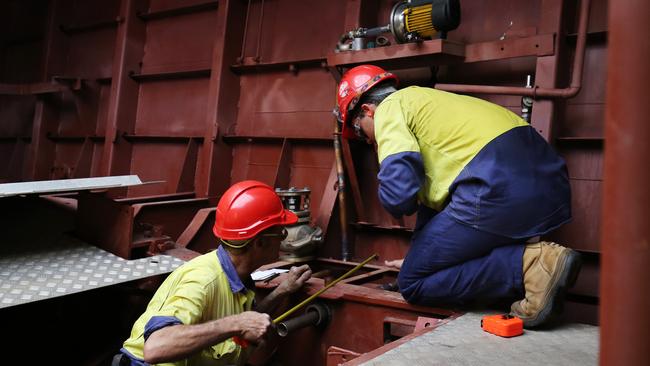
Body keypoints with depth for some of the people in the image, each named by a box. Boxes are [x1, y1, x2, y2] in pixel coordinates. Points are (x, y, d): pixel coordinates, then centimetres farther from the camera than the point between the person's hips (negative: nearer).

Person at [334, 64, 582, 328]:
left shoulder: (390, 108, 3)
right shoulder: (425, 101, 31)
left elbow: (398, 193, -14)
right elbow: (431, 189, 37)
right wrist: (419, 257, 43)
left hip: (498, 188, -9)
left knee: (413, 284, 4)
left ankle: (528, 263, -9)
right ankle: (534, 254, 8)